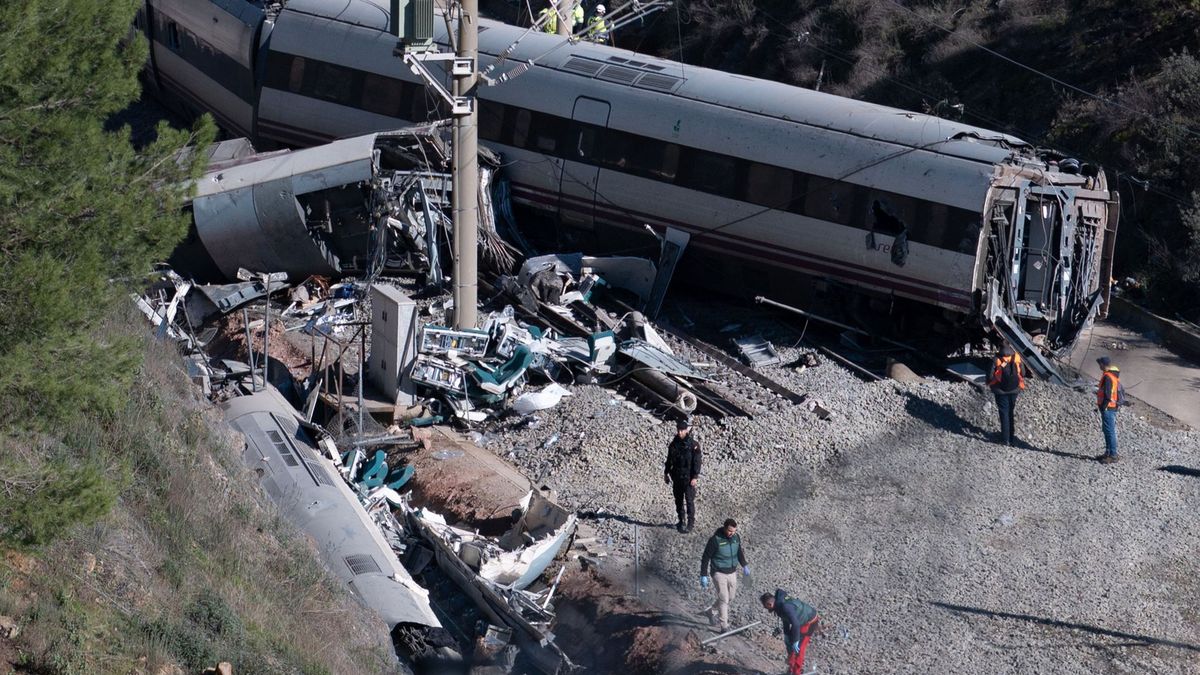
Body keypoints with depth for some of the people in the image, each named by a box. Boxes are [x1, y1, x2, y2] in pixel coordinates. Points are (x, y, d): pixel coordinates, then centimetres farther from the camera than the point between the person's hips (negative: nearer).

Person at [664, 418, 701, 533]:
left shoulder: (693, 445, -11)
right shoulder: (674, 444, 5)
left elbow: (697, 462, -12)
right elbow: (669, 460, 14)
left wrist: (694, 477, -16)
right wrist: (666, 473, 14)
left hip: (688, 478, -5)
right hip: (676, 477, 5)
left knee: (689, 501, -2)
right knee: (678, 500, 13)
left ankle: (691, 523, 5)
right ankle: (681, 521, 25)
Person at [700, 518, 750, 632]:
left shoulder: (736, 537, -3)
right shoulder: (715, 539, -20)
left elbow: (739, 551, 17)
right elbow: (705, 558, -14)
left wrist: (744, 565, 5)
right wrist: (703, 576, -14)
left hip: (732, 573, 6)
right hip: (719, 573, -6)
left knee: (730, 598, 16)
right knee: (723, 599, -8)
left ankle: (710, 611, 39)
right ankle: (724, 626, 1)